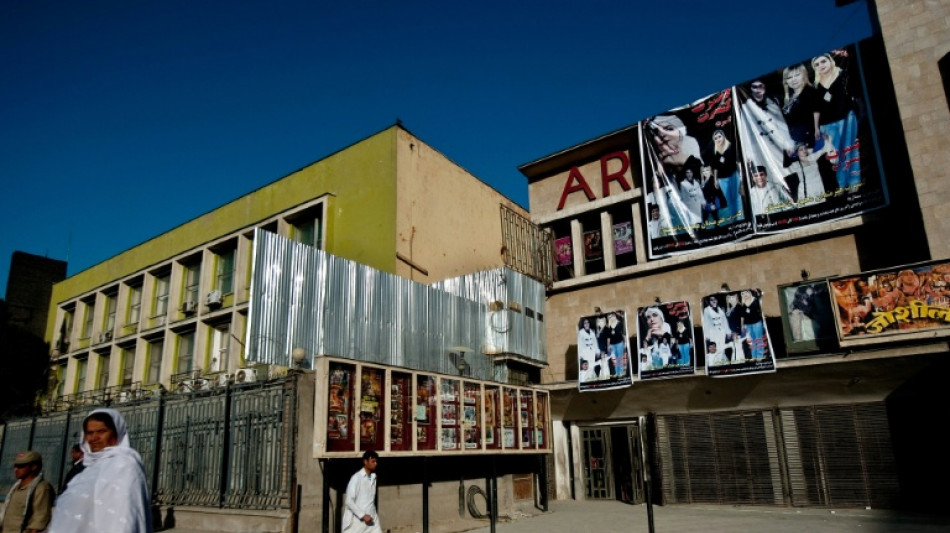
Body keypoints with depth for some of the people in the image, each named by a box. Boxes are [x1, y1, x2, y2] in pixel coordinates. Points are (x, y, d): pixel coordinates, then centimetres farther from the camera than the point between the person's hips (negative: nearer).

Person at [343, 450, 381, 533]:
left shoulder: (373, 477, 9)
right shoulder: (356, 478, -11)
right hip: (357, 520, -6)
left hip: (371, 519, 6)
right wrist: (363, 515, -18)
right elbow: (349, 501, -15)